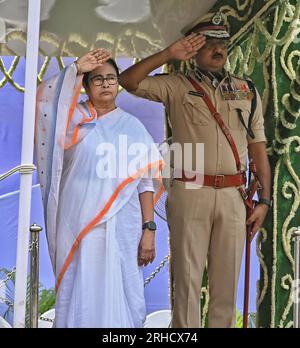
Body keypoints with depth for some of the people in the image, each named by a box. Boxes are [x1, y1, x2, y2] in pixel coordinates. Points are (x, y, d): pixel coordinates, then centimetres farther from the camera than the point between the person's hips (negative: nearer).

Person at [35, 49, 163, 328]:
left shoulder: (132, 126, 9)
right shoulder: (74, 119, 8)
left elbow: (145, 182, 4)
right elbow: (43, 98, -11)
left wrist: (149, 229, -3)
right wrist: (76, 69, -6)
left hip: (122, 226, 1)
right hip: (78, 224, 0)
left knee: (121, 295, 1)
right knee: (79, 295, 3)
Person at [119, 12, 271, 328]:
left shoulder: (247, 92, 15)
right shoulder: (177, 86, 6)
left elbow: (258, 147, 12)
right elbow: (128, 81, -5)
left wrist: (264, 200, 5)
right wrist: (168, 54, -9)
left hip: (234, 195, 3)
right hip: (190, 193, -3)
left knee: (226, 281, 8)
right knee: (187, 277, 2)